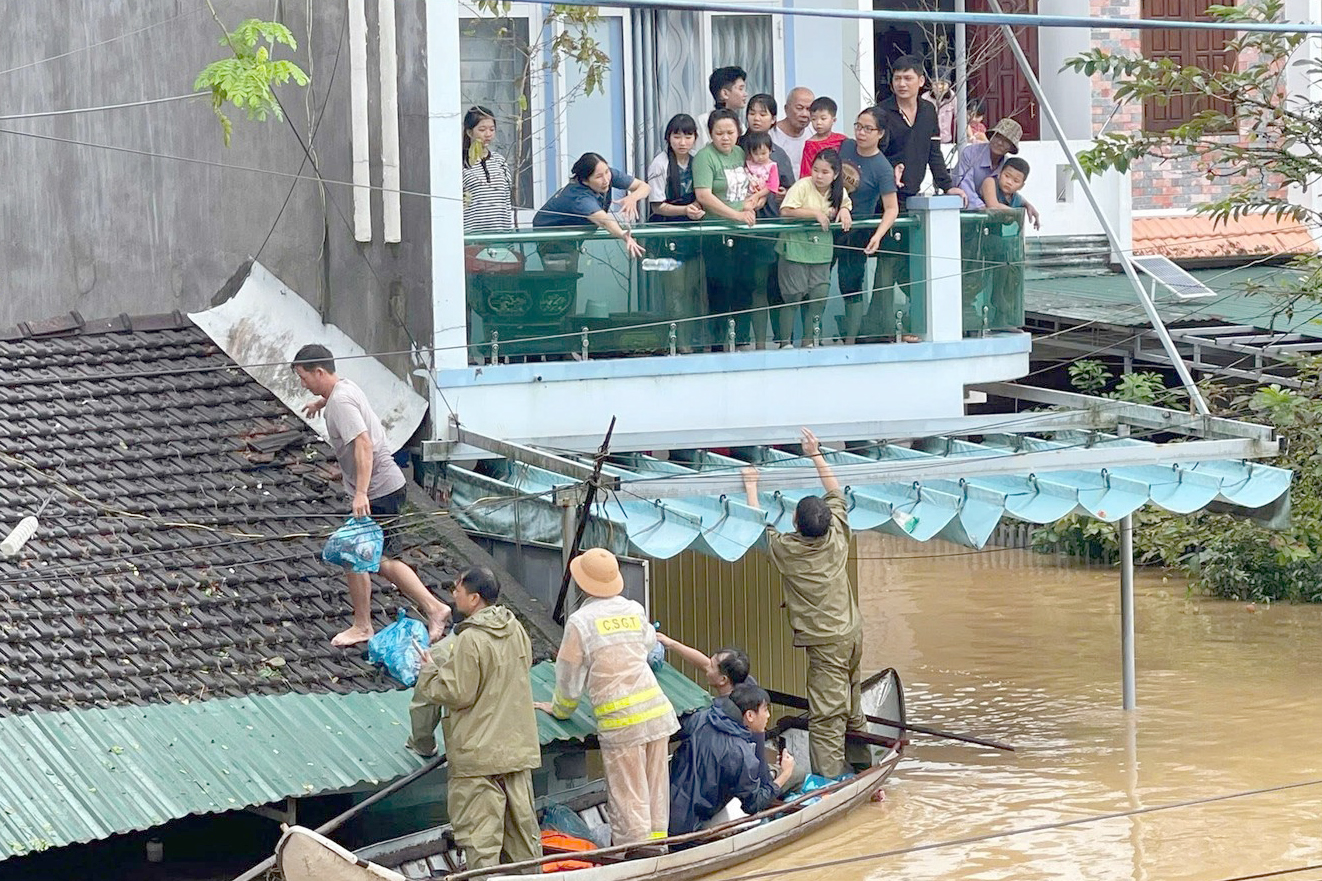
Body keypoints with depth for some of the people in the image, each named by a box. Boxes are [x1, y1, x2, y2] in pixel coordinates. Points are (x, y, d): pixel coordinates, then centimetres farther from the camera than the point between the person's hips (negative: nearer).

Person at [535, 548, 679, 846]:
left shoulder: (580, 621, -5)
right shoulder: (635, 610, 9)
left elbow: (569, 677, 2)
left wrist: (560, 709, 22)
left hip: (620, 719, -5)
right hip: (657, 710, 5)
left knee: (628, 801, -2)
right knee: (655, 796, 13)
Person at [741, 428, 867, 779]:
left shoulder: (786, 549, -14)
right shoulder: (837, 538, -2)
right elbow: (836, 495, 16)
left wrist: (751, 486, 19)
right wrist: (815, 454, 22)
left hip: (826, 641, -6)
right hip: (852, 631, 6)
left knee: (826, 714, -10)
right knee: (852, 707, 18)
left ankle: (827, 778, -15)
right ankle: (859, 763, 27)